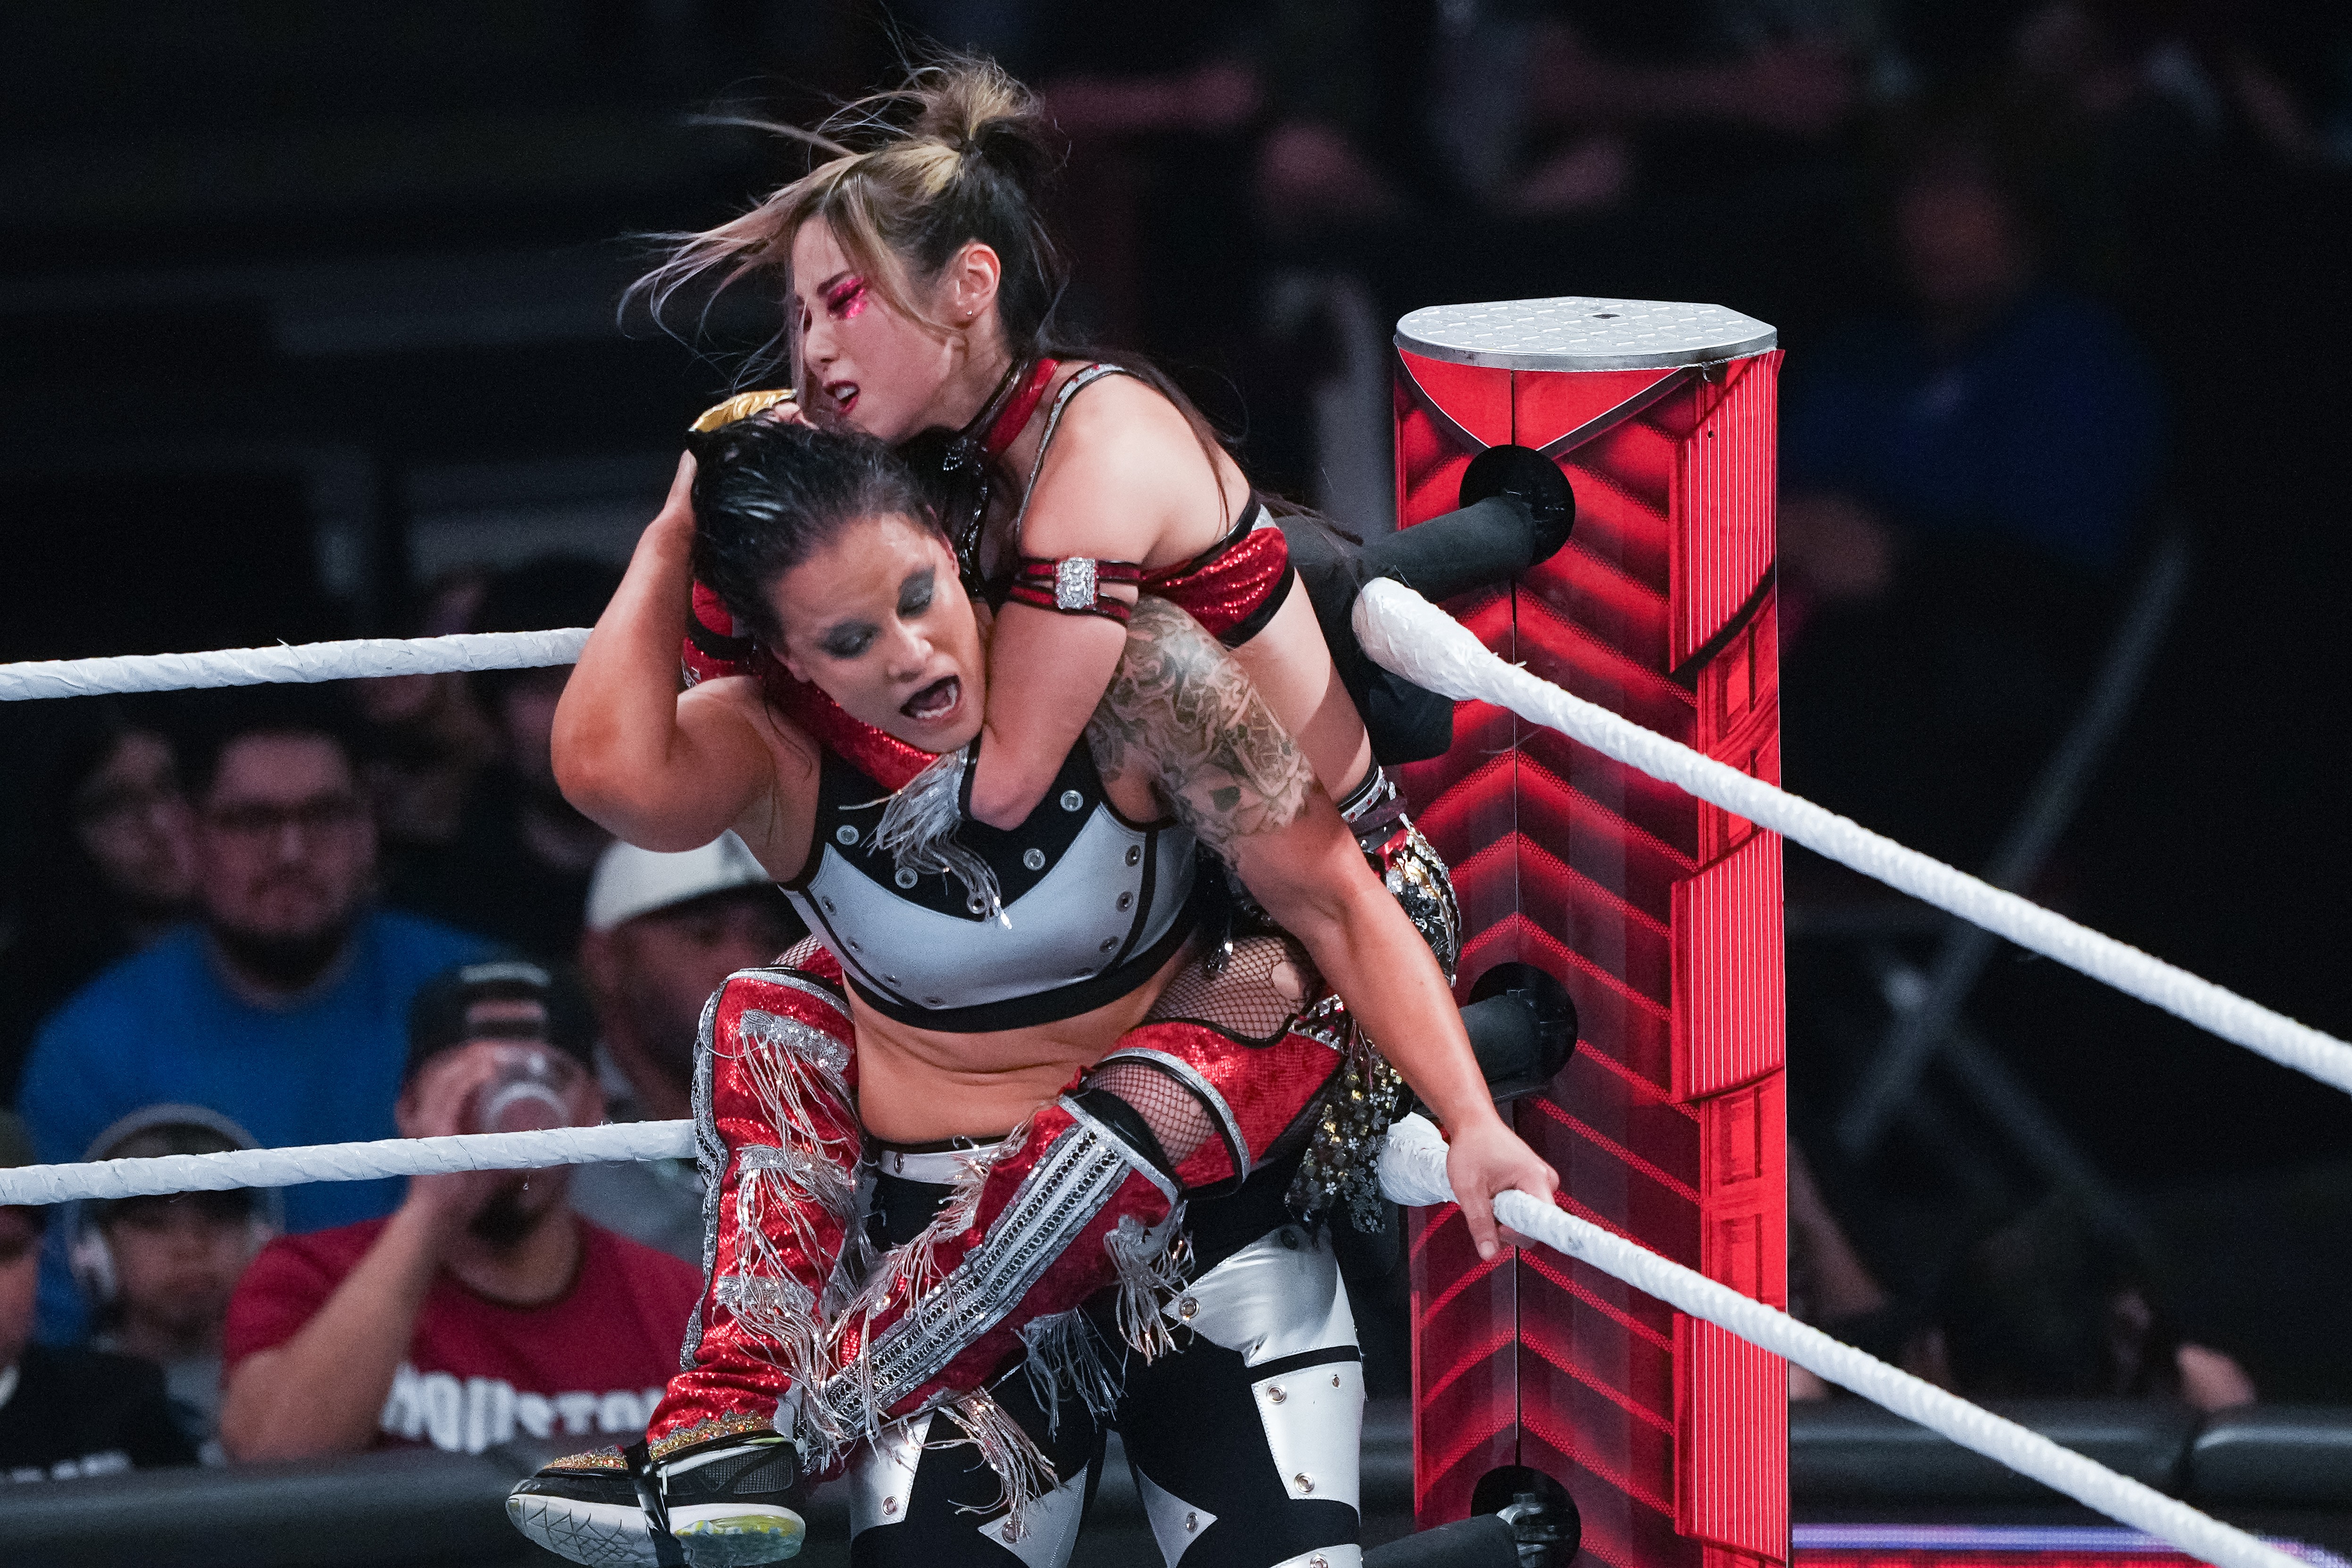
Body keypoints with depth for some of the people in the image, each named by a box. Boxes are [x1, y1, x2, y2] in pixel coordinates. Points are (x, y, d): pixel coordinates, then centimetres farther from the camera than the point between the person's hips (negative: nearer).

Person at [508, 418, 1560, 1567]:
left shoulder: (1132, 676, -17)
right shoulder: (772, 751, -12)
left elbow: (1334, 900, -12)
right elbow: (610, 772, -36)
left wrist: (1471, 1124, -23)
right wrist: (676, 535, -23)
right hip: (957, 1256, 2)